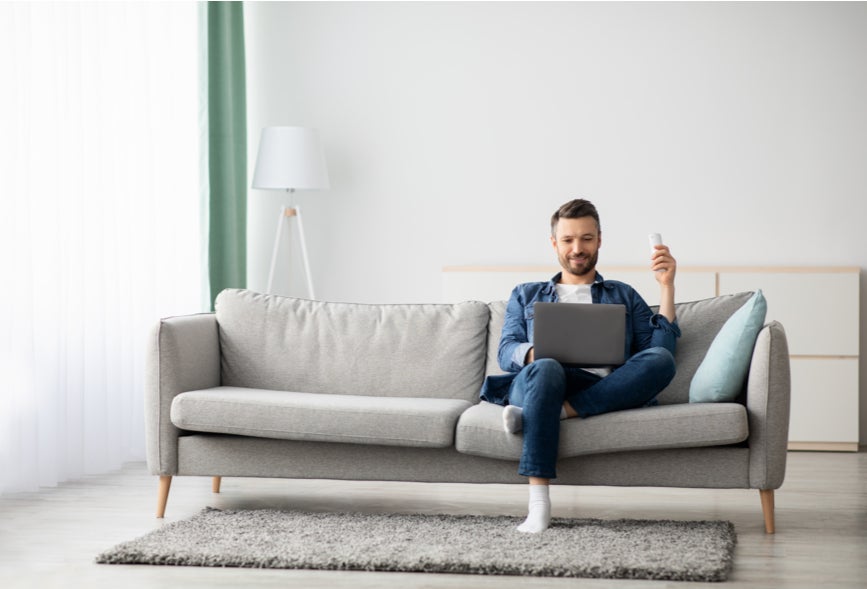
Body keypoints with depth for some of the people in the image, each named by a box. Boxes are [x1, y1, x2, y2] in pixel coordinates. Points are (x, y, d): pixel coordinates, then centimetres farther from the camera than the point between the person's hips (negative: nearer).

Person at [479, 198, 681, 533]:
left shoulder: (623, 296, 30)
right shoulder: (526, 295, 30)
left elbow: (660, 348, 14)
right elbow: (506, 351, 13)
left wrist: (666, 286, 7)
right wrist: (534, 352, -10)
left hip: (602, 392, 1)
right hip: (537, 382, -1)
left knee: (661, 360, -30)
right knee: (546, 369, -39)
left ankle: (546, 414, -36)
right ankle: (538, 503, -45)